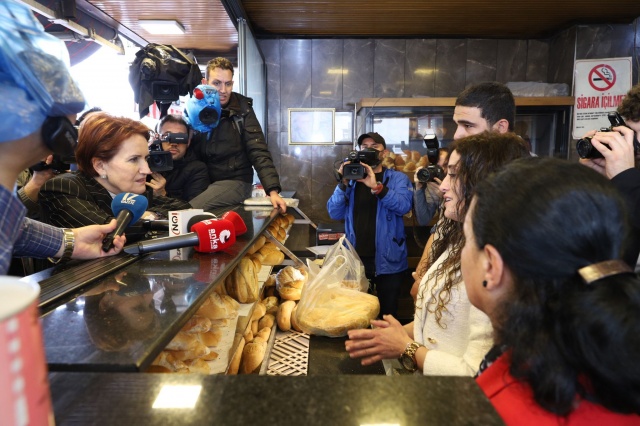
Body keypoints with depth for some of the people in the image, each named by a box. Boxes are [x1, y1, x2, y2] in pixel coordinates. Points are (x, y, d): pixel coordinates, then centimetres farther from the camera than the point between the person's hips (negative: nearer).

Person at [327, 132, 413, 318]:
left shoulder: (398, 178, 0)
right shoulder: (351, 177, 8)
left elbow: (404, 206, -19)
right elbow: (334, 213, -2)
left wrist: (376, 186, -30)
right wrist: (344, 184, -16)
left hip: (387, 260, -2)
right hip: (355, 259, 3)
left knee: (387, 314, 13)